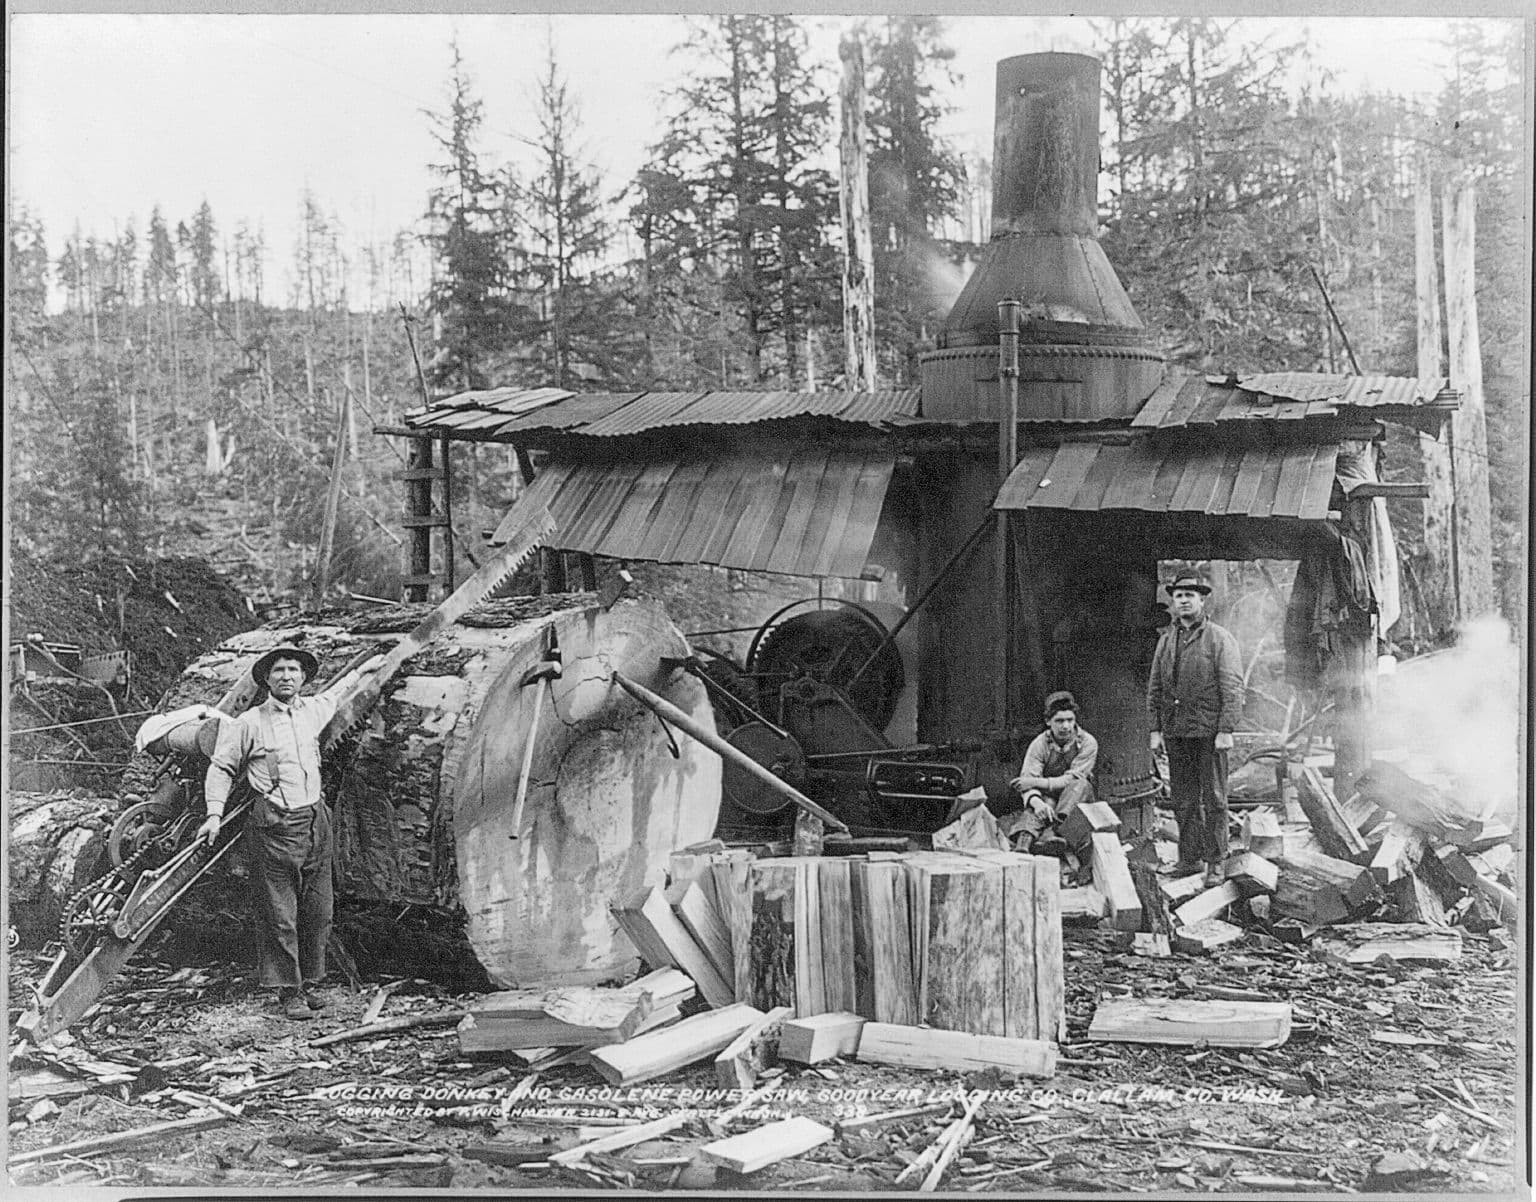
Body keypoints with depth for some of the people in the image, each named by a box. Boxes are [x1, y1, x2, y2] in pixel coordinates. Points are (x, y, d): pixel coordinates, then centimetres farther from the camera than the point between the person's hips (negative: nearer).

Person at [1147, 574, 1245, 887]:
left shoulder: (1220, 639, -2)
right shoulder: (1166, 640, 13)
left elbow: (1233, 687, -8)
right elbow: (1154, 688, 16)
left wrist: (1226, 730, -14)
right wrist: (1155, 729, 9)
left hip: (1209, 731, -5)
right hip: (1175, 732, 5)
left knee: (1214, 799, 1)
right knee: (1182, 800, 9)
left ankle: (1215, 862, 7)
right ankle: (1189, 859, 17)